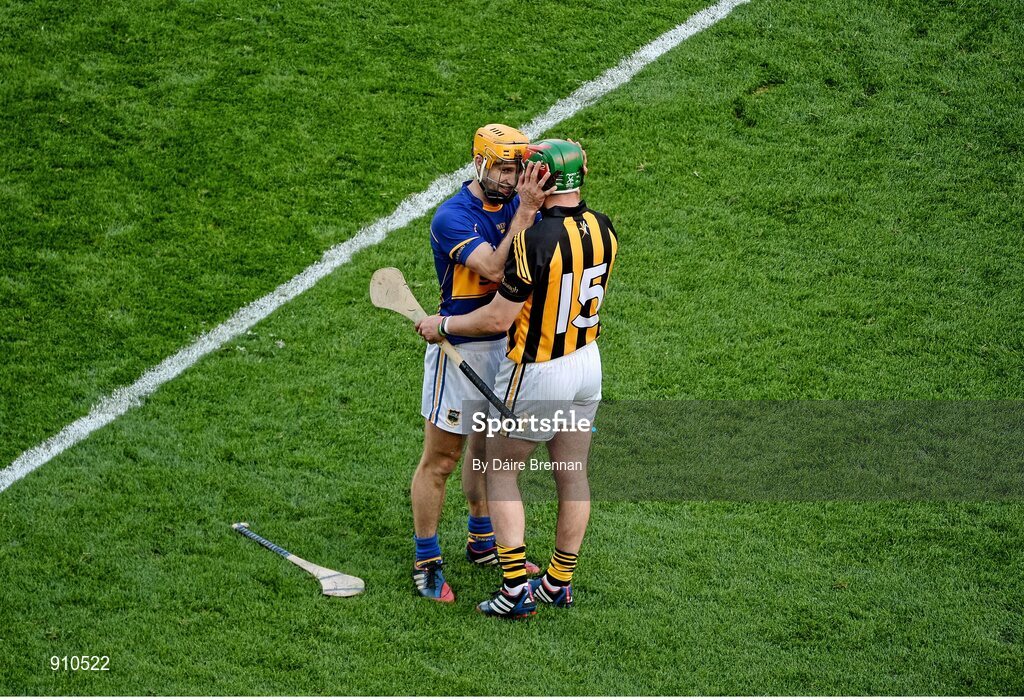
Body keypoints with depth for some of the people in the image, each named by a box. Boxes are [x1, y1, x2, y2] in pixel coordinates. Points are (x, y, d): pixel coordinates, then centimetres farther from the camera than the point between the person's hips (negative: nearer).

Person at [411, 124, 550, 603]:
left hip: (506, 343, 7)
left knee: (488, 446, 21)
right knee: (441, 459, 1)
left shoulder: (514, 203, 0)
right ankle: (426, 562, 11)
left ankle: (482, 543, 37)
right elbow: (495, 269, -31)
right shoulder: (452, 217, -20)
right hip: (460, 348, -7)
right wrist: (525, 212, -36)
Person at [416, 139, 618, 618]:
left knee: (500, 474, 8)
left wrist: (442, 325, -6)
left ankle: (517, 590, 4)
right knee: (572, 476, 16)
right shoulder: (603, 229, -3)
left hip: (537, 374, -7)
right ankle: (559, 583, 27)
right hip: (587, 363, 7)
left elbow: (498, 318, -21)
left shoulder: (536, 240, -26)